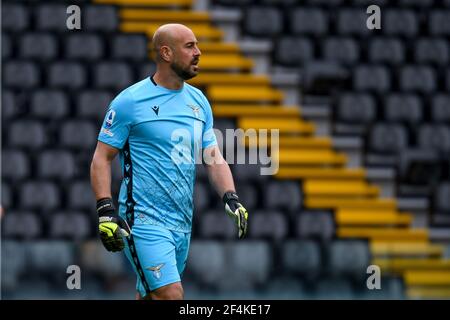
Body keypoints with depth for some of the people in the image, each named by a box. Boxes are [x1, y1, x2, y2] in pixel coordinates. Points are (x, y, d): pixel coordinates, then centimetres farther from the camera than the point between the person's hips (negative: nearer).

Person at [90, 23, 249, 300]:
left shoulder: (199, 101, 12)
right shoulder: (130, 101, -7)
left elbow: (214, 157, 13)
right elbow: (102, 158, -5)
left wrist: (231, 198, -4)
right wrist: (106, 210, -16)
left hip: (183, 224, 7)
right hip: (144, 221, -7)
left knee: (149, 296, 12)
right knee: (171, 296, -19)